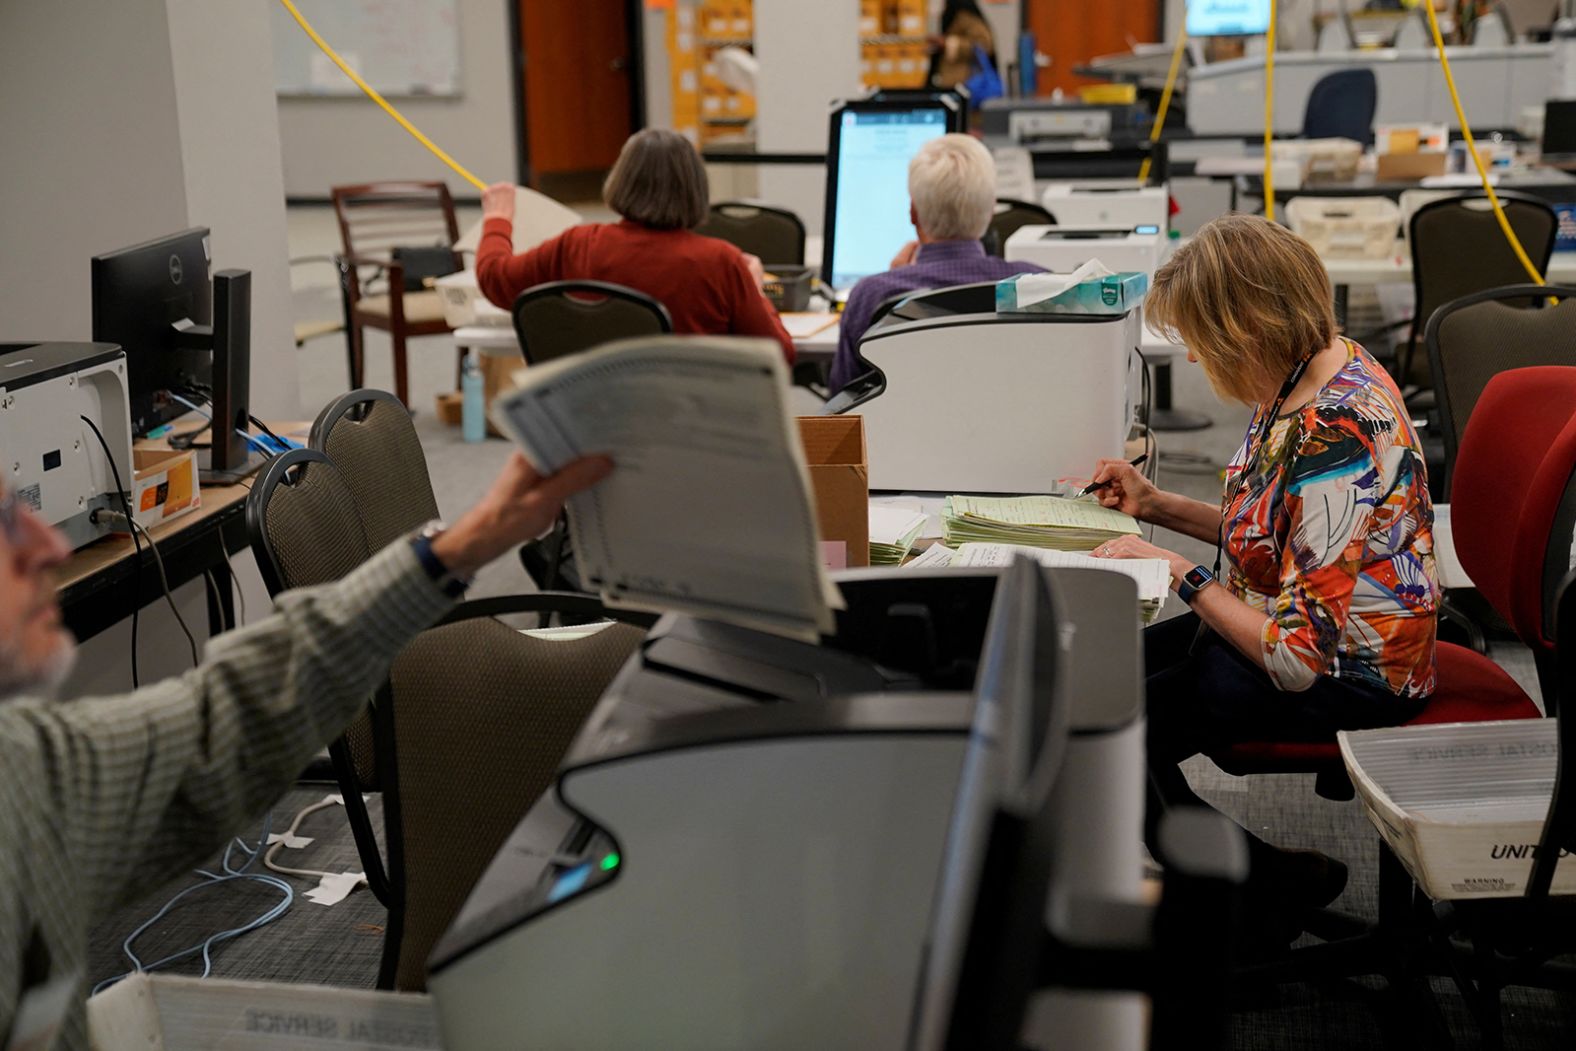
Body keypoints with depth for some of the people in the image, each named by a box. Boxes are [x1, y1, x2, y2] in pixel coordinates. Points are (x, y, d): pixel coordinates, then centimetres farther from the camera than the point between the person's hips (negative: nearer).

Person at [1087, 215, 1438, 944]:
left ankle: (1276, 883, 11)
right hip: (1291, 621, 10)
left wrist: (1179, 571, -20)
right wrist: (1157, 506, 6)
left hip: (1348, 675, -10)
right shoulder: (1304, 377, -1)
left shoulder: (1335, 439, -31)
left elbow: (1298, 657, -30)